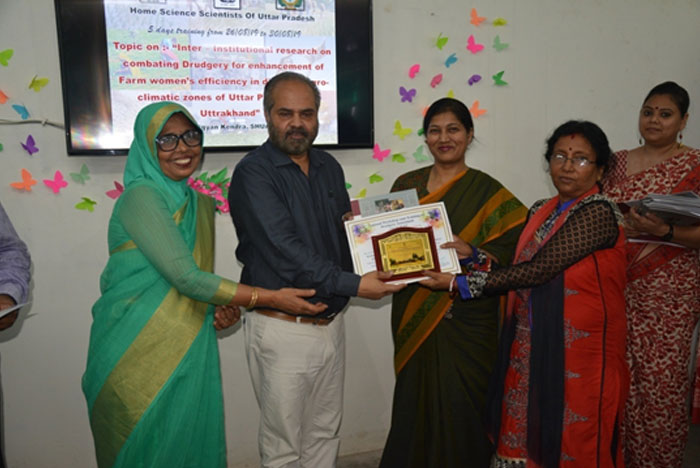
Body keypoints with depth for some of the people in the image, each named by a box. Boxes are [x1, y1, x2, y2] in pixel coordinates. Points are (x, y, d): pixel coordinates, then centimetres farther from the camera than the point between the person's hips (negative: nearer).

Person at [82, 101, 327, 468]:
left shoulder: (201, 204, 11)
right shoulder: (141, 196, -13)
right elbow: (184, 276, -21)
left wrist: (223, 309, -1)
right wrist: (271, 298, -20)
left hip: (189, 349, 7)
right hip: (140, 353, -6)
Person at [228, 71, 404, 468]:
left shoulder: (329, 167, 8)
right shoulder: (254, 173, -13)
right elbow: (286, 253, -21)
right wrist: (354, 284, -21)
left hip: (332, 324, 6)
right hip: (283, 328, -6)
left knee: (325, 434, 20)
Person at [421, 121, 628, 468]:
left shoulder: (598, 212, -16)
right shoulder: (541, 211, 9)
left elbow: (539, 269, -23)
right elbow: (522, 270, 6)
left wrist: (462, 284, -22)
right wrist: (473, 256, -6)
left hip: (578, 352, -6)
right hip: (530, 348, 7)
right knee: (522, 438, 15)